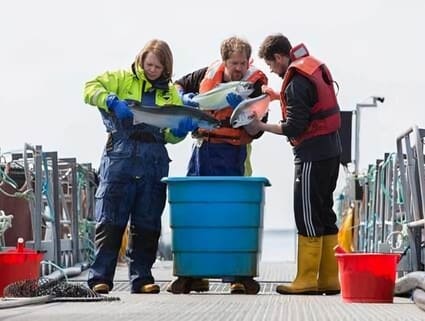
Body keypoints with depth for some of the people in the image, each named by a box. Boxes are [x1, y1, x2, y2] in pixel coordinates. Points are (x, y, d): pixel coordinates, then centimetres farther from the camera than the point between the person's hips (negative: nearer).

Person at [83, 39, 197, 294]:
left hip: (154, 161, 4)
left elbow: (172, 135, 14)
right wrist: (112, 102, -20)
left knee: (147, 224, 6)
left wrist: (183, 128, -8)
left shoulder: (170, 93, 18)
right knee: (110, 220, -4)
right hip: (121, 156, -3)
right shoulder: (123, 79, 7)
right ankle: (100, 277, -2)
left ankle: (142, 277, 12)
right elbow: (90, 88, -5)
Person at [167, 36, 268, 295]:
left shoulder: (255, 84, -6)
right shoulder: (208, 74, 6)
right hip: (203, 149, 5)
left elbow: (256, 130, -12)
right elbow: (179, 86, 24)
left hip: (232, 155, -5)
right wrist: (185, 99, 3)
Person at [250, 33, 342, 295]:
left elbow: (294, 128, -17)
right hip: (331, 149, 9)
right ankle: (329, 278, 13)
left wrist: (261, 126, -8)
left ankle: (307, 279, -1)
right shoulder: (315, 67, 11)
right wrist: (279, 97, 15)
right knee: (324, 214, 11)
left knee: (308, 216, -4)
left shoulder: (296, 83, -16)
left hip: (313, 154, -9)